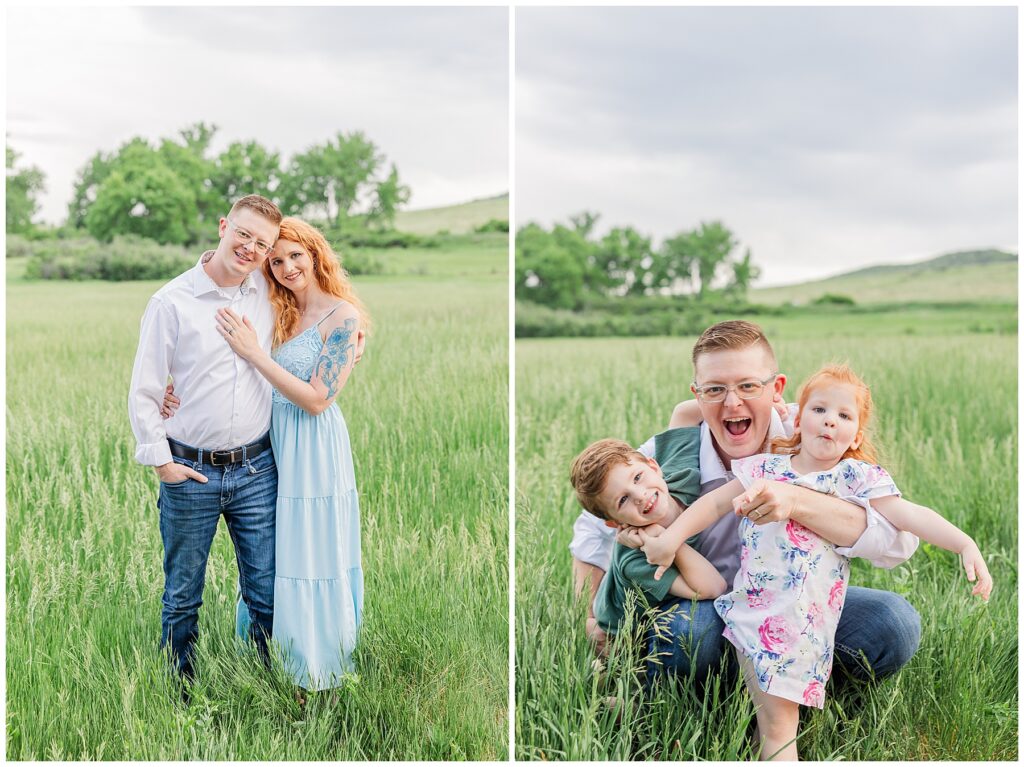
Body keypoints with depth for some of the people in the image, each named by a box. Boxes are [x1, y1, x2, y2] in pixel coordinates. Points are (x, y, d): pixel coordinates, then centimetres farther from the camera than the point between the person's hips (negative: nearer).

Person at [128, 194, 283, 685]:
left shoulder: (269, 295, 3)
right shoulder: (172, 303, -7)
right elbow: (143, 393, -3)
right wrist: (160, 461, -7)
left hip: (256, 470, 3)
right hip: (190, 473, -2)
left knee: (267, 594, 6)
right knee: (183, 598, 10)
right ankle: (179, 696, 26)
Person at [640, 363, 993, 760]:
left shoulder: (857, 478, -1)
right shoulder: (768, 467, 6)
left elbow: (908, 515, -9)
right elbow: (716, 503, 9)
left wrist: (966, 544, -21)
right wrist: (672, 536, 0)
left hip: (800, 620, -2)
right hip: (747, 607, 3)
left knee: (778, 729, -2)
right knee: (762, 714, 6)